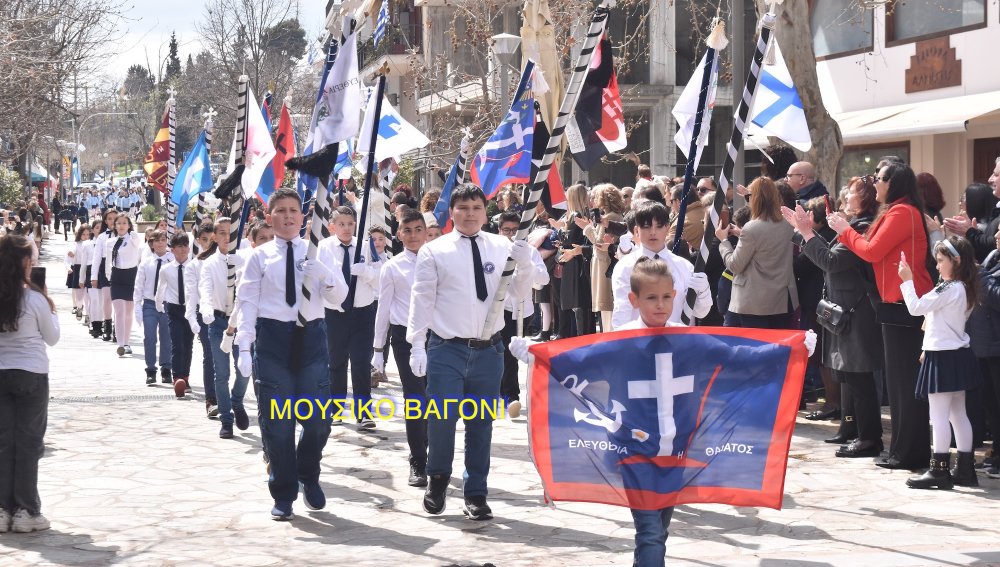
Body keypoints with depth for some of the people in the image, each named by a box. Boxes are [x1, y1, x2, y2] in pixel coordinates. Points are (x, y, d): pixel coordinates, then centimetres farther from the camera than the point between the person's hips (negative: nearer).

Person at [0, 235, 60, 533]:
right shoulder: (35, 298, -13)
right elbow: (52, 338, 0)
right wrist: (52, 311, 14)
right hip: (31, 375, -4)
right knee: (28, 443, 3)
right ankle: (26, 511, 5)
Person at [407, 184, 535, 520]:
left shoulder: (500, 247, 5)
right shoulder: (434, 251, -1)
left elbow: (519, 294, 6)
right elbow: (422, 299, -1)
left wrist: (524, 265, -12)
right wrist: (417, 344, -6)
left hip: (488, 350, 2)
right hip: (447, 349, -2)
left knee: (481, 424, 10)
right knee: (442, 418, -9)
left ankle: (476, 495, 22)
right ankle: (438, 479, 19)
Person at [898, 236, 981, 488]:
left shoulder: (949, 289, -18)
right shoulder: (965, 289, 10)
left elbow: (915, 307, -18)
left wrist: (907, 280, -9)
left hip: (943, 358, -9)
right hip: (958, 355, 9)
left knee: (939, 416, -7)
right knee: (958, 414, 13)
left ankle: (939, 470, -6)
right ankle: (965, 468, 17)